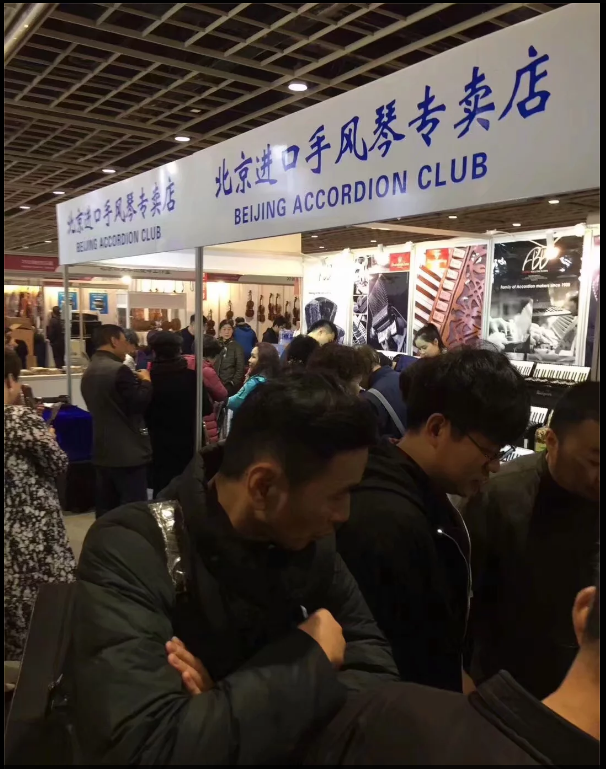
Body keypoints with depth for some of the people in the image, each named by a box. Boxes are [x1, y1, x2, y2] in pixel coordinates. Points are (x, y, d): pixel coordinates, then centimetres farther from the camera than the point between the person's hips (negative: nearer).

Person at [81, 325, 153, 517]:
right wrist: (145, 382, -1)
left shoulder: (89, 372, 11)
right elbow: (139, 404, -17)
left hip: (102, 453, 9)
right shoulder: (119, 370, -18)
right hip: (128, 453, -9)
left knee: (106, 512, 14)